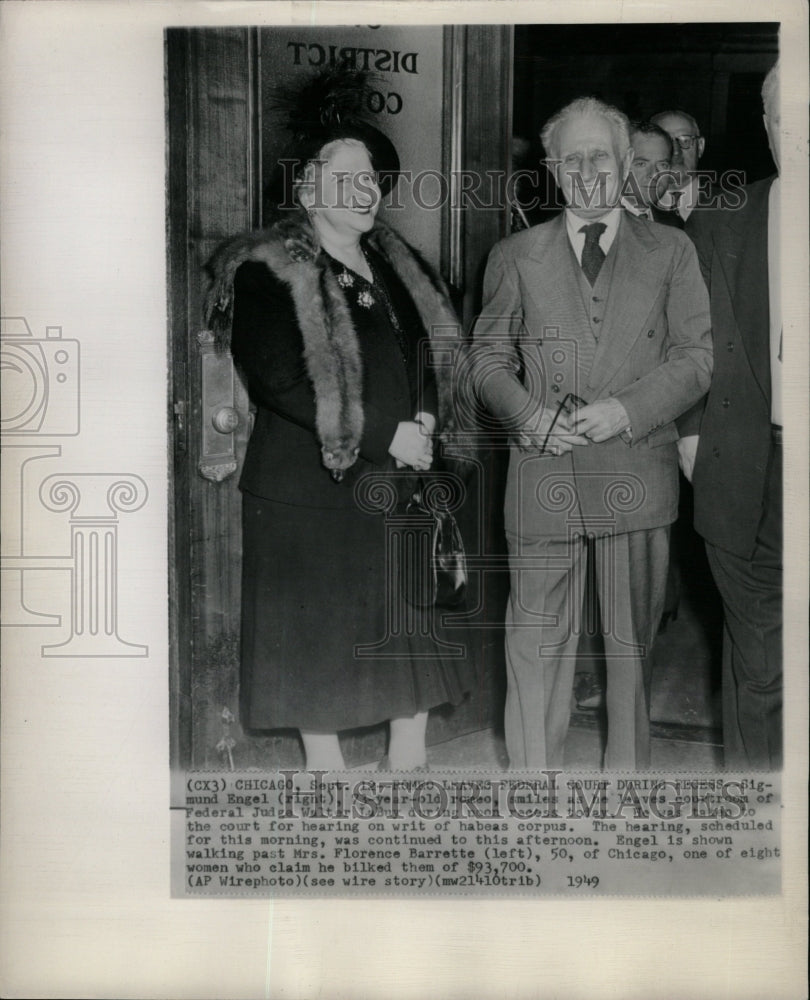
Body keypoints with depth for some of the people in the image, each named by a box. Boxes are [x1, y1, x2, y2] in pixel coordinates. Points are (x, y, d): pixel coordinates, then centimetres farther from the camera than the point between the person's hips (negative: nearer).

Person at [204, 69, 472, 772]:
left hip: (405, 480, 6)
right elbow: (279, 382, -17)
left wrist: (427, 417, -6)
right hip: (309, 489, -6)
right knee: (318, 637, 4)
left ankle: (407, 765, 28)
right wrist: (387, 435, -17)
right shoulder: (265, 273, -8)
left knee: (413, 629, 12)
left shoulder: (399, 264, 12)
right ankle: (328, 768, 22)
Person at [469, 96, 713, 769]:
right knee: (536, 639, 3)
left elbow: (696, 357, 3)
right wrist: (527, 413, -9)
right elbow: (488, 355, 11)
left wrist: (626, 410, -12)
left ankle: (628, 772, 26)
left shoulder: (670, 251, 8)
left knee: (632, 639, 9)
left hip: (637, 474, 0)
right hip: (542, 476, 0)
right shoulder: (515, 256, 10)